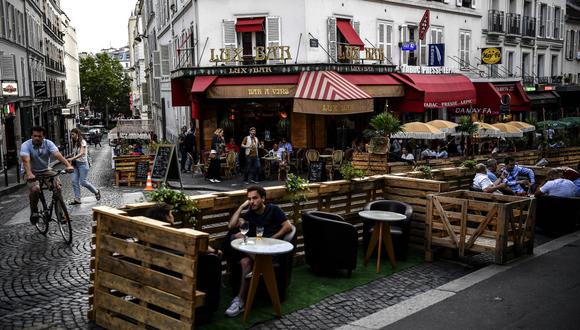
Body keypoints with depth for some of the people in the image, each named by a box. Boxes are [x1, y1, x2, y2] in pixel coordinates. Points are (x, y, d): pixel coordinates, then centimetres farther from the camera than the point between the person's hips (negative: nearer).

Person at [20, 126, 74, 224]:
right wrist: (29, 174, -52)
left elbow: (58, 155, -27)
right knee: (35, 189, -30)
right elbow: (26, 160, -33)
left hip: (45, 170, 3)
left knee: (58, 186, -21)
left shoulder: (48, 143, -12)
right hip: (32, 172, -2)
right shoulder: (26, 145, -18)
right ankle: (34, 211, -5)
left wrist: (68, 165, -44)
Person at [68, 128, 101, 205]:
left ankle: (96, 191, 14)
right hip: (75, 164, 7)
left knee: (83, 181, -8)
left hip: (82, 163, -7)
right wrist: (71, 161, 3)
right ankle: (77, 199, 2)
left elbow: (82, 153, -23)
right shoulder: (74, 143, 13)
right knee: (74, 181, -2)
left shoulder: (82, 142, -11)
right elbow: (74, 153, 16)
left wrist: (72, 158, -35)